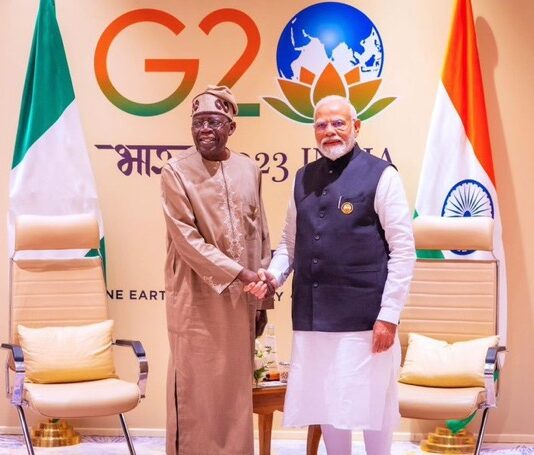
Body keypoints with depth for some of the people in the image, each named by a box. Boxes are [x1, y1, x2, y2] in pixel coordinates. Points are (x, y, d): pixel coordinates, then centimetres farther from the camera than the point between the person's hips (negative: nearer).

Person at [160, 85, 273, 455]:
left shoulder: (249, 170, 7)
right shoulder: (176, 172, -6)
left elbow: (261, 238, 11)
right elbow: (186, 239, -13)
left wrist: (262, 299, 11)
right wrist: (238, 273, -18)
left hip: (240, 300, 4)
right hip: (197, 300, -4)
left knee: (237, 389, 10)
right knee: (195, 390, 1)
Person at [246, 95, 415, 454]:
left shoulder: (381, 175, -5)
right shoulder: (304, 178, 12)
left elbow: (403, 250, -8)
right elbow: (290, 242, 18)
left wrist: (389, 316, -13)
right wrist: (273, 275, -2)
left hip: (364, 317, -5)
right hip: (313, 317, 5)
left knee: (370, 405, 5)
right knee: (325, 405, 13)